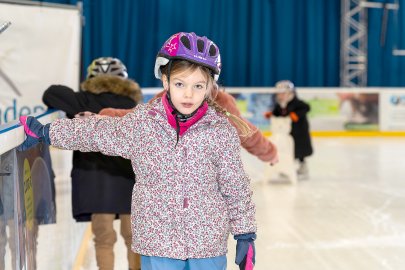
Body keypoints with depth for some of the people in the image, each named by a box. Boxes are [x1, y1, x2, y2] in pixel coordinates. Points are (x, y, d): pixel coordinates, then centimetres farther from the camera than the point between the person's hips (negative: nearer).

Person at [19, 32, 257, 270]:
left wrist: (246, 234, 3)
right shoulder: (141, 123, -5)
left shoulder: (222, 132, -7)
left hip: (208, 244, 0)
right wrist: (45, 132, 16)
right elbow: (94, 132, 9)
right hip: (157, 240, 1)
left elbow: (236, 186, 0)